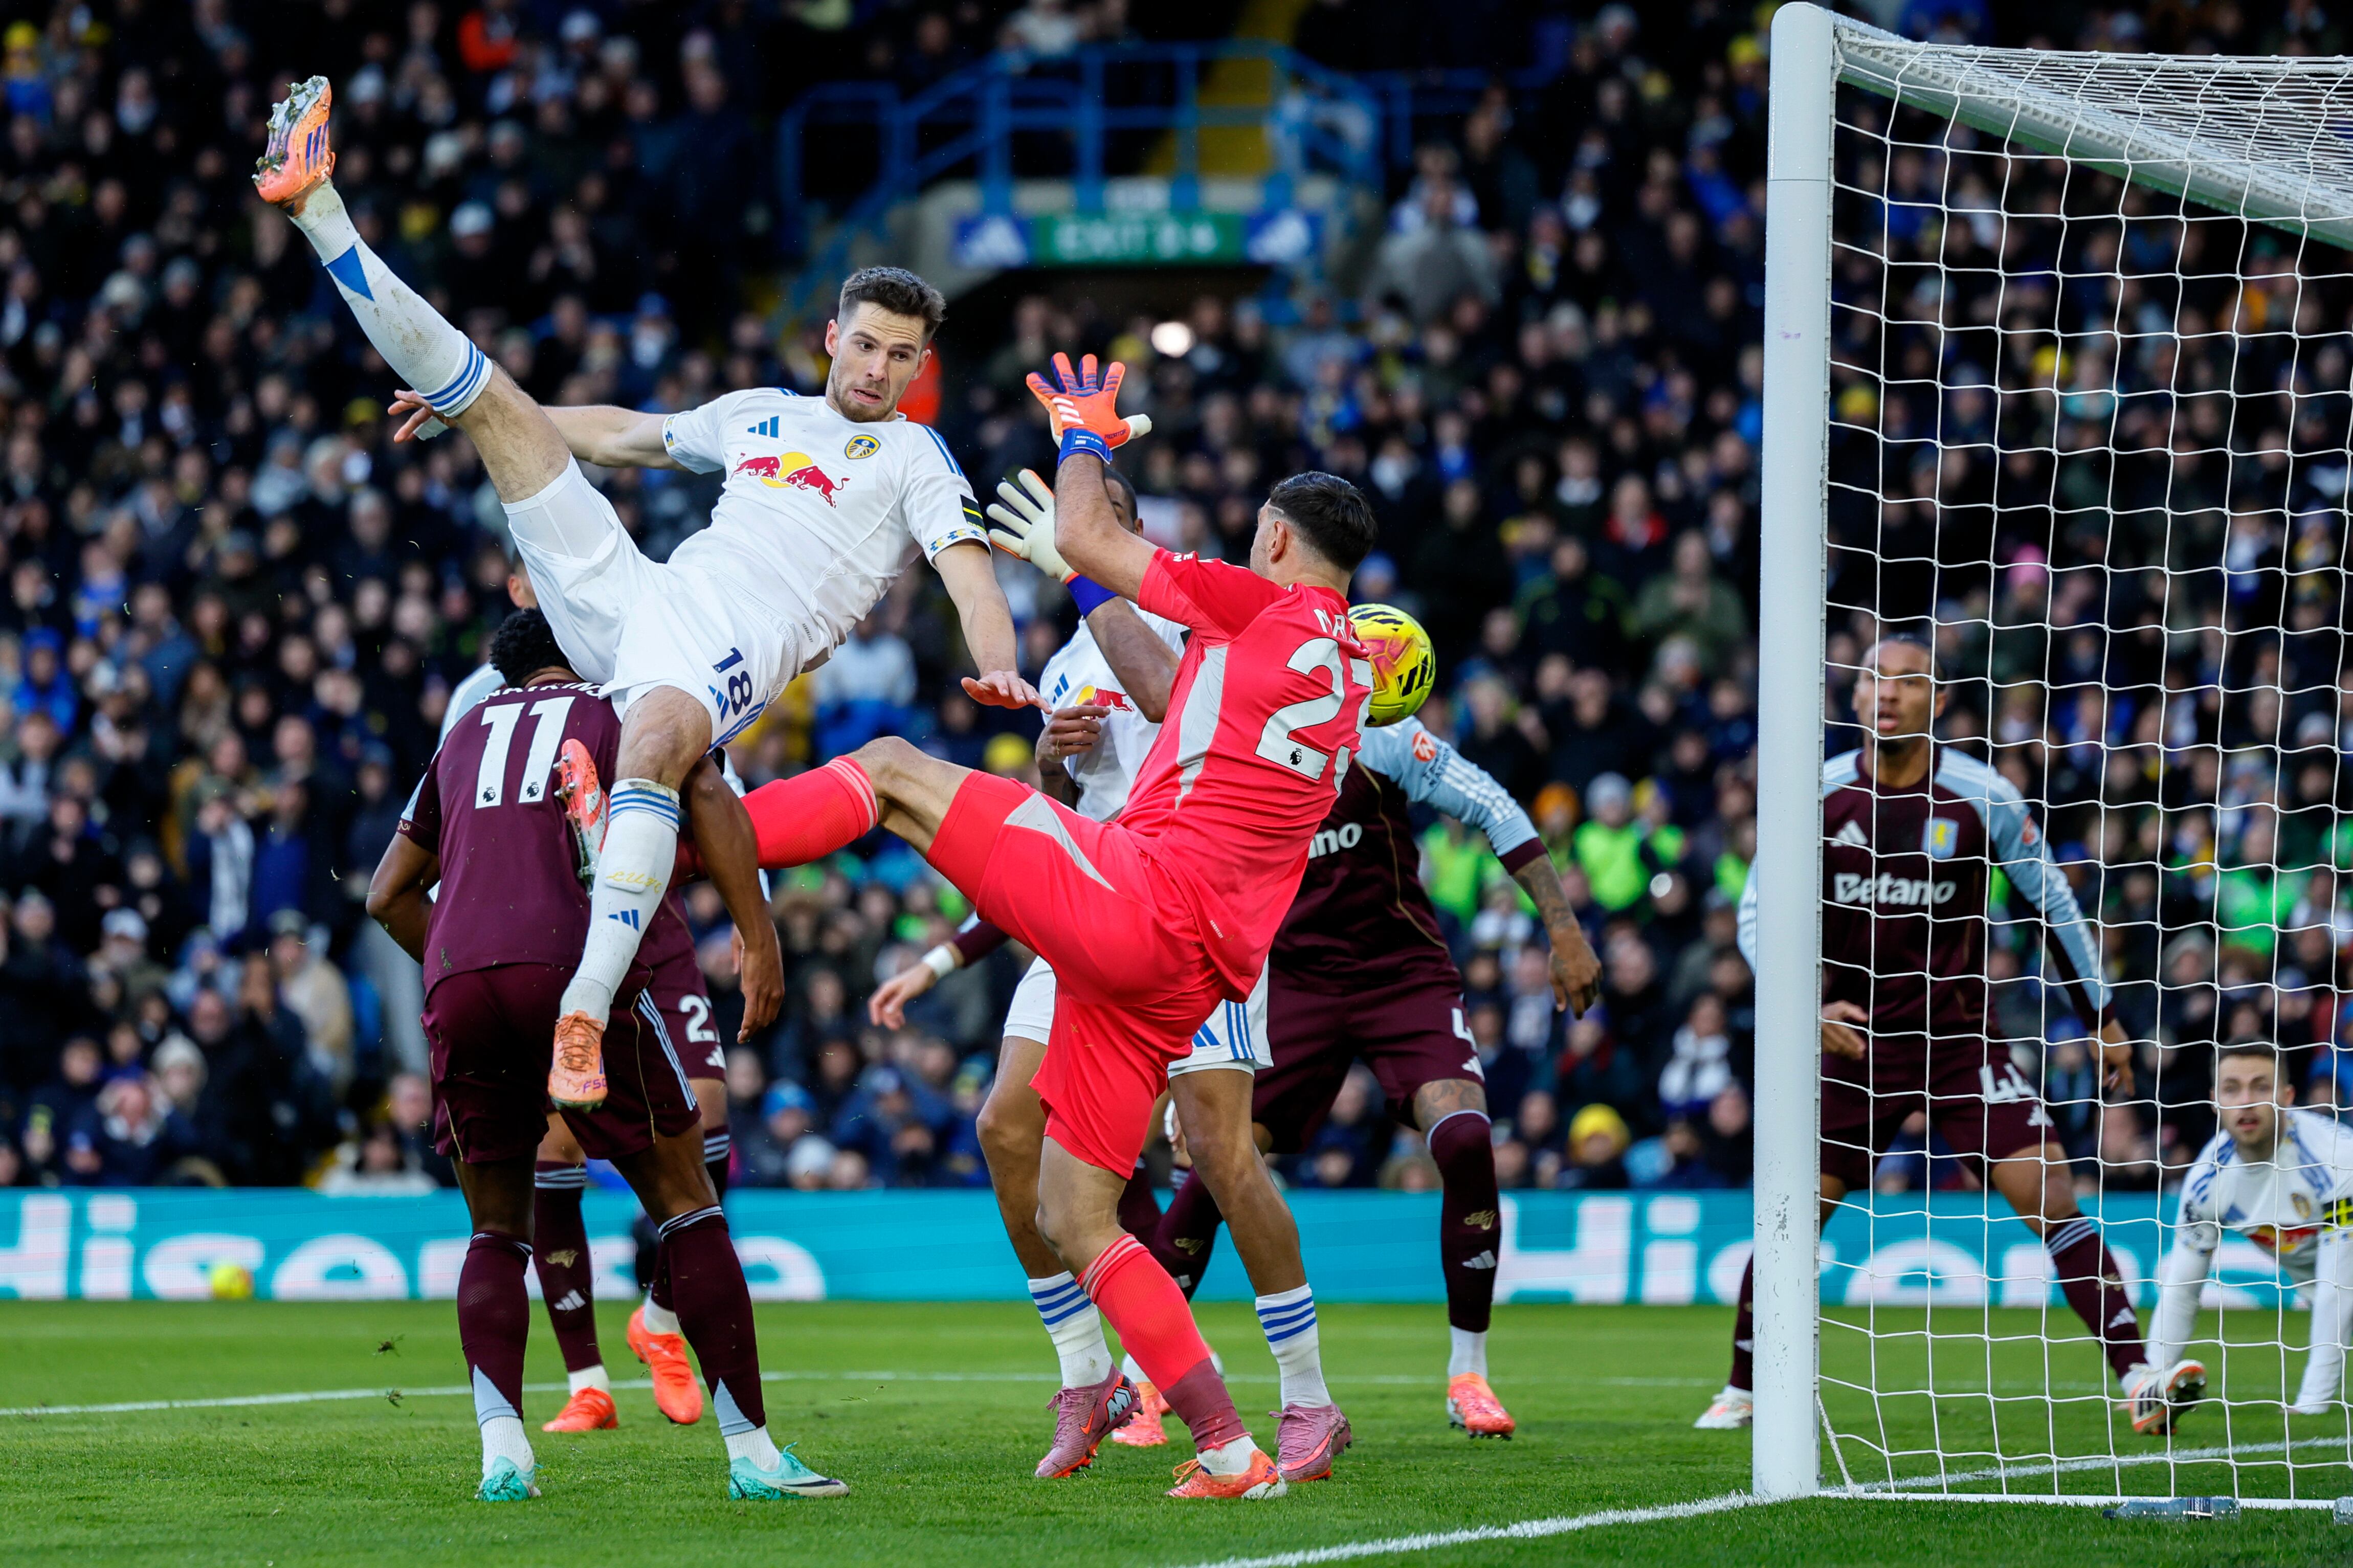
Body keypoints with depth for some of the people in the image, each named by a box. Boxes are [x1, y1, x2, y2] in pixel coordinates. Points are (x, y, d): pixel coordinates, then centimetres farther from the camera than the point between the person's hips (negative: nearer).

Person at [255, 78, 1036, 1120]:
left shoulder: (914, 457, 8)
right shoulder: (757, 414, 25)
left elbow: (965, 559, -8)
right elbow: (629, 436, 38)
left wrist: (998, 669, -29)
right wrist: (462, 406, 41)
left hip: (729, 654, -6)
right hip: (630, 598, 6)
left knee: (653, 741, -42)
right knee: (497, 402, 5)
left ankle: (588, 1006, -48)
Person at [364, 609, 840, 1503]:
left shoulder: (465, 736, 31)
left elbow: (389, 895, 32)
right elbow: (710, 802, 0)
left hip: (458, 987, 3)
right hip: (573, 973, -3)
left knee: (497, 1232, 17)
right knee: (685, 1205, 6)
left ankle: (500, 1447, -4)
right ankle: (752, 1452, 1)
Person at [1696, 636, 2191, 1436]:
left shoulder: (1982, 796, -6)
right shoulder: (1821, 793, -5)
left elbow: (2053, 903, 6)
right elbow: (1756, 912, 2)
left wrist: (2103, 1019, 10)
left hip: (1962, 1037, -1)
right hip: (1855, 1040, 1)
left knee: (2048, 1194, -14)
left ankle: (2138, 1378, -15)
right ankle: (1743, 1391, 17)